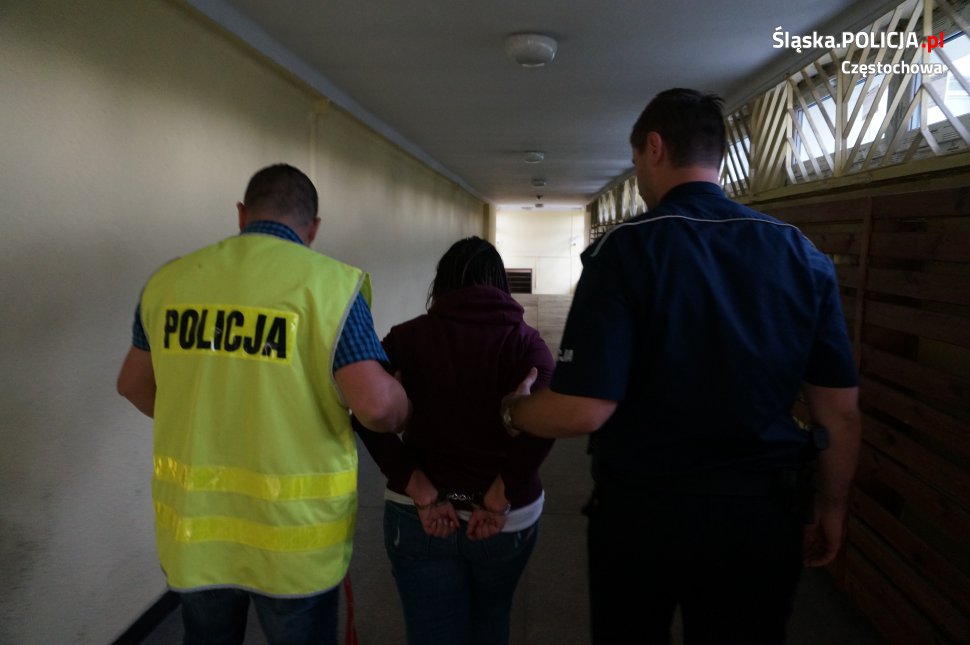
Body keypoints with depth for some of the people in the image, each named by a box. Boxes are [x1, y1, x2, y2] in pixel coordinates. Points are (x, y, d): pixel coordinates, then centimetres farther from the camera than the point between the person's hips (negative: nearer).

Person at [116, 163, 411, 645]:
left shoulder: (167, 281, 0)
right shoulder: (328, 282, -15)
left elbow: (133, 384, 14)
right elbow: (378, 407, -23)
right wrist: (407, 408, -1)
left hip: (192, 527, 4)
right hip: (295, 536, -3)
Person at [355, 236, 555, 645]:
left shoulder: (407, 337, -2)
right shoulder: (525, 341, -4)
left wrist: (422, 494, -14)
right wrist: (499, 500, -15)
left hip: (417, 516, 0)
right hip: (509, 517, 1)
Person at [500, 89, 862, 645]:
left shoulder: (626, 249, -16)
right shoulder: (803, 254, -3)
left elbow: (583, 410, -22)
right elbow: (841, 412, 0)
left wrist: (512, 411, -2)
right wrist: (832, 510, 14)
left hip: (644, 510, -2)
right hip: (761, 512, 3)